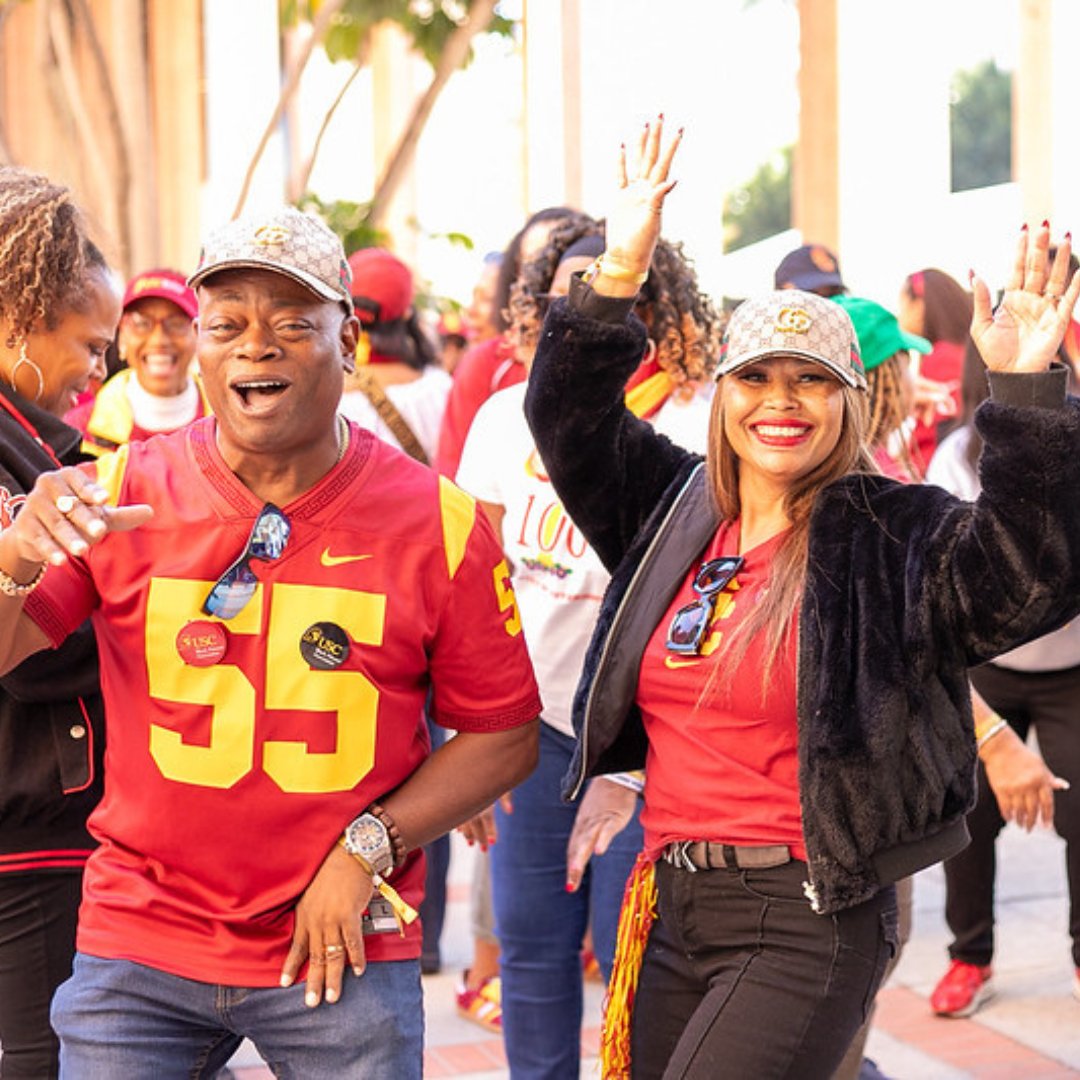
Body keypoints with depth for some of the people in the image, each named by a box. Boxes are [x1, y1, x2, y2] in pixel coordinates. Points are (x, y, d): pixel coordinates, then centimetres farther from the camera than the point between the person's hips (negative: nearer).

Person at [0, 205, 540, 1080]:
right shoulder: (122, 493, -3)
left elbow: (505, 735, 0)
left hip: (342, 954, -1)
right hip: (138, 947, 1)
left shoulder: (438, 523, -5)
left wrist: (370, 846, -11)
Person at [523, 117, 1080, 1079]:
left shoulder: (895, 538, -8)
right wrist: (618, 274, 0)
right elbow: (570, 424, 11)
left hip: (807, 925, -6)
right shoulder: (678, 510, 8)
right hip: (669, 908, 6)